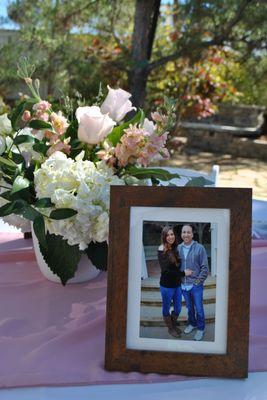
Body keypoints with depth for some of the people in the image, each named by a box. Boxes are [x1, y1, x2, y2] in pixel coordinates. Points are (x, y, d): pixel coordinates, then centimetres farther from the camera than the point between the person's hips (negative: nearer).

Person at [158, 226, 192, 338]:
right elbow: (166, 270, -20)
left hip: (177, 284, 6)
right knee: (166, 308, 14)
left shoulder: (175, 249, 1)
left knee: (178, 308, 18)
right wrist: (183, 273, -16)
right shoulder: (162, 250, -17)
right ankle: (170, 328, 35)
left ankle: (174, 325, 43)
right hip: (167, 285, -5)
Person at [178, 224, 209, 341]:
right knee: (189, 307, 20)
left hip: (196, 285, -3)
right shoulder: (178, 248, -1)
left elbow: (205, 268, -9)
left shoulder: (199, 248, -11)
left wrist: (198, 281, -11)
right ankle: (192, 323, 40)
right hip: (183, 285, 3)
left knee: (199, 309, 7)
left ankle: (200, 328, 26)